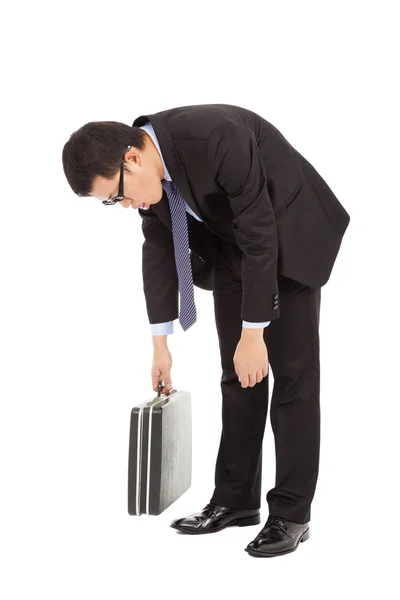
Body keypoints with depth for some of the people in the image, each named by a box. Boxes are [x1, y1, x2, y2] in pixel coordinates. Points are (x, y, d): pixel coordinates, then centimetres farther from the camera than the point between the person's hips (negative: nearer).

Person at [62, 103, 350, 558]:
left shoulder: (218, 139, -36)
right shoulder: (146, 168, -12)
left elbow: (261, 238, -31)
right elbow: (158, 248, 1)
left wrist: (254, 333, -26)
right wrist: (160, 342, 4)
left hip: (290, 236, -6)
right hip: (231, 243, 7)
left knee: (291, 374, -6)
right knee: (237, 376, 7)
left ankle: (291, 512, 0)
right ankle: (236, 499, 15)